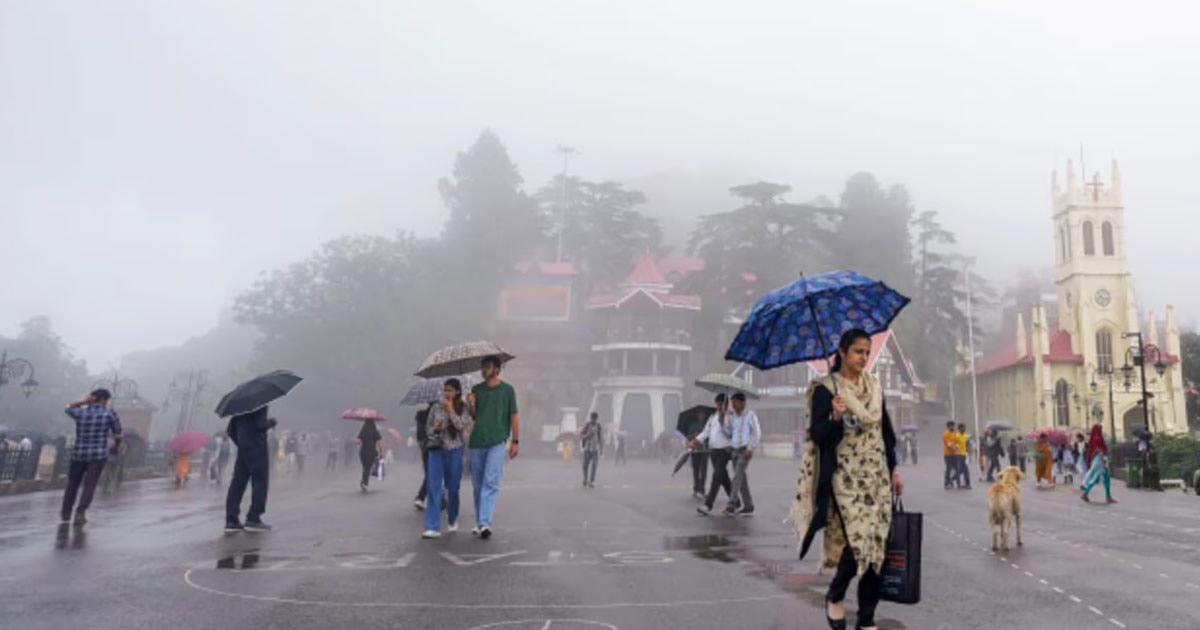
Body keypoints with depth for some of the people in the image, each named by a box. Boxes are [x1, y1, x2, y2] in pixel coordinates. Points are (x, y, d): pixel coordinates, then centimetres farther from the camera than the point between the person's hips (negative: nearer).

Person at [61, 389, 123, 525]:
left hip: (78, 454, 4)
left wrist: (84, 402, 13)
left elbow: (69, 408, 27)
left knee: (73, 483, 18)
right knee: (89, 485, -5)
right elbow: (117, 432, 4)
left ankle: (66, 513, 30)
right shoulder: (109, 413, -5)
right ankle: (81, 512, -18)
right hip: (98, 455, -3)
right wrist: (117, 446, 22)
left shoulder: (80, 412, 3)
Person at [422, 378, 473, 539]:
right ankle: (432, 527, -9)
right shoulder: (436, 408, 6)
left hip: (454, 450, -1)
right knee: (434, 487, -7)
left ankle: (452, 521, 29)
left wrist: (451, 410, -10)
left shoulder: (463, 409, 2)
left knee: (453, 487, 8)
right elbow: (427, 429, 11)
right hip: (436, 449, 1)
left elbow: (463, 426, -13)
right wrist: (435, 429, -11)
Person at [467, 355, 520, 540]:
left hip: (497, 441, -4)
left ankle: (485, 523, -19)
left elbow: (514, 416, 3)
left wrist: (515, 441, -4)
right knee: (478, 484, 9)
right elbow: (474, 417, 16)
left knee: (491, 482, -13)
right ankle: (479, 523, 19)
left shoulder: (507, 390, 4)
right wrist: (471, 406, -6)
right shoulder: (476, 390, 13)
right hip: (477, 441, 4)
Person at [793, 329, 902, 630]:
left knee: (876, 547, 3)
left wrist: (893, 469, 14)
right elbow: (818, 436, -12)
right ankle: (835, 596, 16)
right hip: (846, 478, -6)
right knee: (858, 542, -14)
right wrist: (835, 418, -30)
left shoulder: (874, 385, 10)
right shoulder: (825, 388, -8)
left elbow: (886, 429, 16)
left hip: (877, 476, 6)